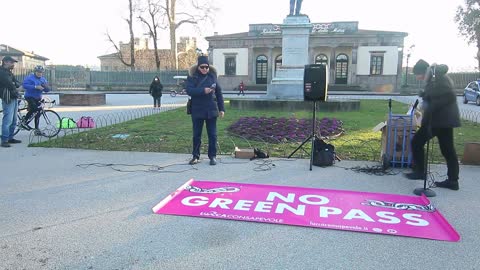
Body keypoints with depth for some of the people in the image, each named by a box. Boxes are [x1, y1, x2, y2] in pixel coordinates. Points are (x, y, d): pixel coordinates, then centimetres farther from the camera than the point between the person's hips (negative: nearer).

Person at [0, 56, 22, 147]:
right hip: (8, 99, -9)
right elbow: (9, 84, -17)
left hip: (14, 98, 9)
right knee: (7, 120, -12)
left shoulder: (9, 72, 21)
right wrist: (15, 92, -3)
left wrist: (15, 83, -10)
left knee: (14, 120, 13)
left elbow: (17, 84, 12)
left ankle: (10, 138, 21)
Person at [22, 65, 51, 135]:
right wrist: (35, 87, -31)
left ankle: (36, 129, 12)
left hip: (38, 98, 6)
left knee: (38, 113, 5)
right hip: (30, 97, -6)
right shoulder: (29, 77, -7)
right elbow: (25, 85, -22)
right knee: (34, 108, -29)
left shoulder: (43, 79, 10)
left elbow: (47, 90, 7)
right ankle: (24, 120, -7)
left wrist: (46, 87, -17)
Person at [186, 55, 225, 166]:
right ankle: (195, 156, 19)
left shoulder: (212, 76, 3)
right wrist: (203, 90, -28)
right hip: (197, 110, -1)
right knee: (196, 134, 7)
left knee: (212, 134, 5)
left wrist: (221, 108, 2)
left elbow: (219, 92, 5)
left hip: (211, 110, 1)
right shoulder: (192, 77, -2)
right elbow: (189, 90, -15)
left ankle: (212, 156, 15)